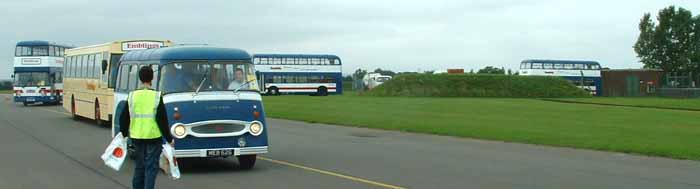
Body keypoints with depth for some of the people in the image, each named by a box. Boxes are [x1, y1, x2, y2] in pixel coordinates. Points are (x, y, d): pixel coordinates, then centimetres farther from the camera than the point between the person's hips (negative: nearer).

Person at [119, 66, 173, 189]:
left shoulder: (132, 96, 1)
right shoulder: (157, 96, -9)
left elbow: (123, 118, 7)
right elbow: (162, 120, -9)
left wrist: (124, 133, 23)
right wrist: (169, 138, 0)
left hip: (137, 137, 4)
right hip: (153, 137, -4)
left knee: (139, 166, 17)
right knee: (151, 167, 1)